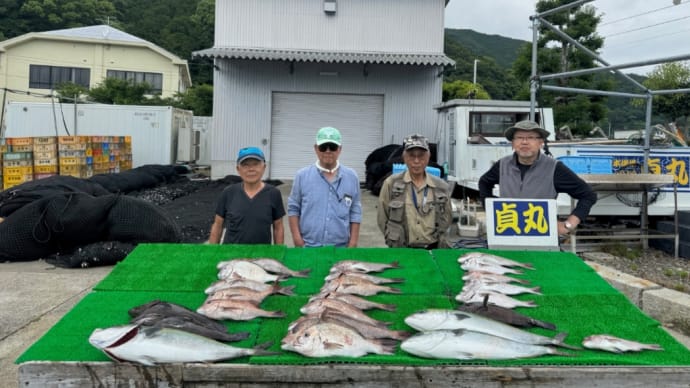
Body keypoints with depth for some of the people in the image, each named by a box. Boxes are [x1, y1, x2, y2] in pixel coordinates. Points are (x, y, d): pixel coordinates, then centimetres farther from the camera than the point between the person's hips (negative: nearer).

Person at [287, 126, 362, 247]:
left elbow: (355, 213, 5)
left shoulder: (351, 177, 3)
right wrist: (297, 237, -4)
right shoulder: (302, 175, 0)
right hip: (309, 247, -1)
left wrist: (353, 242, 0)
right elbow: (293, 209, 4)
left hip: (340, 248, 1)